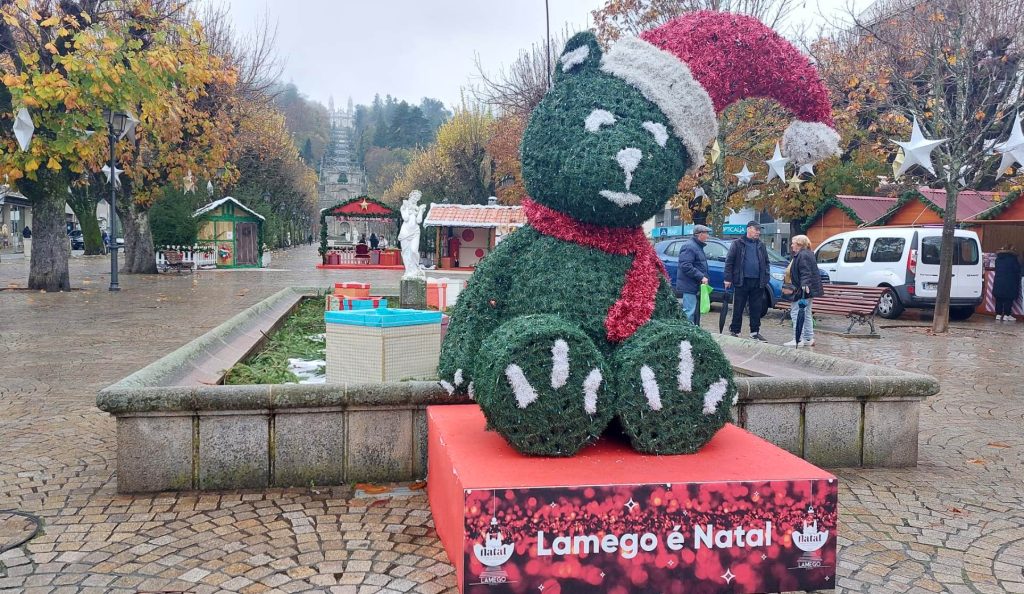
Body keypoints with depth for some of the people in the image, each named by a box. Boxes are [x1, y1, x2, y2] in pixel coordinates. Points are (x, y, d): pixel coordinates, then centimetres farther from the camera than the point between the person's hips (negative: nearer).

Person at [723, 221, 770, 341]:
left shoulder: (761, 246, 12)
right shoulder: (737, 244, -1)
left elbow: (766, 263, 17)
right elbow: (729, 262, -3)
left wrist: (765, 279, 9)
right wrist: (728, 278, -8)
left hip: (757, 282, 4)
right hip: (741, 281, -4)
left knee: (757, 309, 7)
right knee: (738, 308, 2)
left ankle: (755, 332, 16)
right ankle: (734, 331, 10)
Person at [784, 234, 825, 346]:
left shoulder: (803, 256, -15)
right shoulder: (807, 254, 18)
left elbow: (805, 273, -26)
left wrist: (804, 284, -38)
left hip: (803, 290, -11)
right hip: (809, 290, 11)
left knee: (796, 313, -9)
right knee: (806, 314, 15)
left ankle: (798, 340, -10)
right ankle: (809, 339, 20)